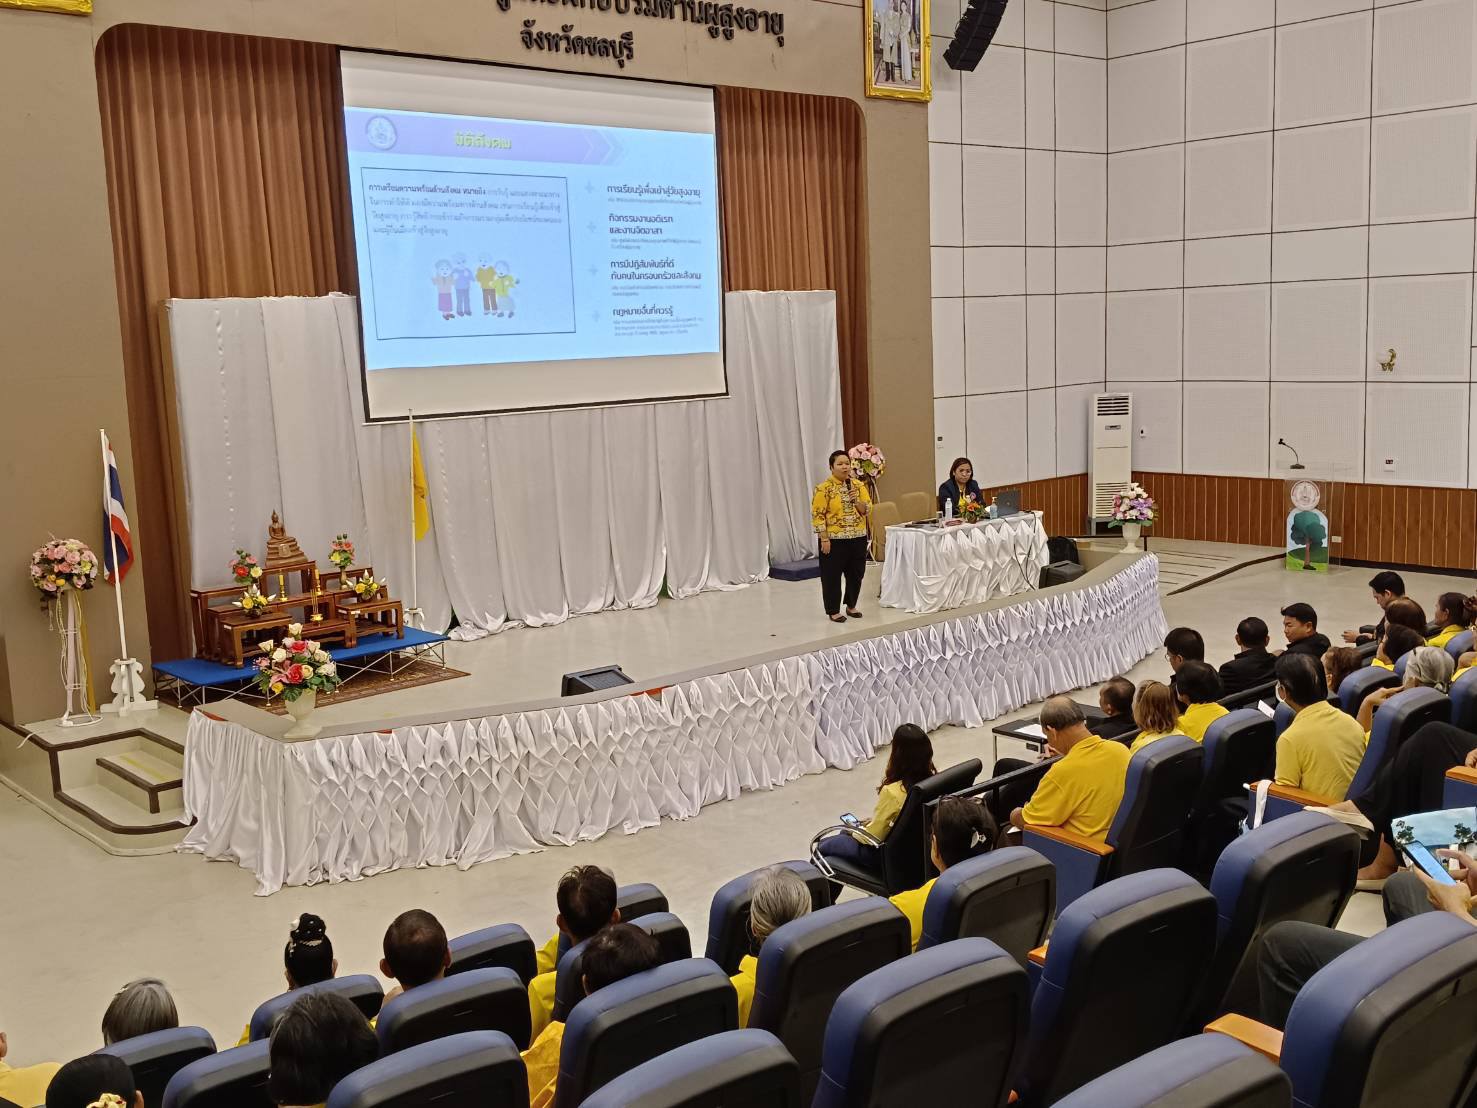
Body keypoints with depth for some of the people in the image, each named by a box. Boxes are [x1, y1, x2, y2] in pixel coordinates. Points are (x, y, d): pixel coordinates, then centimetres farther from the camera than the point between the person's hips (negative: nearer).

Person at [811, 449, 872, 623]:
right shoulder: (824, 488, -9)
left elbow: (867, 509, 4)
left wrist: (856, 500, -15)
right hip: (834, 539, -5)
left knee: (856, 574, 12)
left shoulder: (858, 485, 6)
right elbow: (818, 514, -11)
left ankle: (851, 606, 29)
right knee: (832, 576, 2)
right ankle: (833, 611, 13)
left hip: (858, 538, 5)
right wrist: (824, 538, -16)